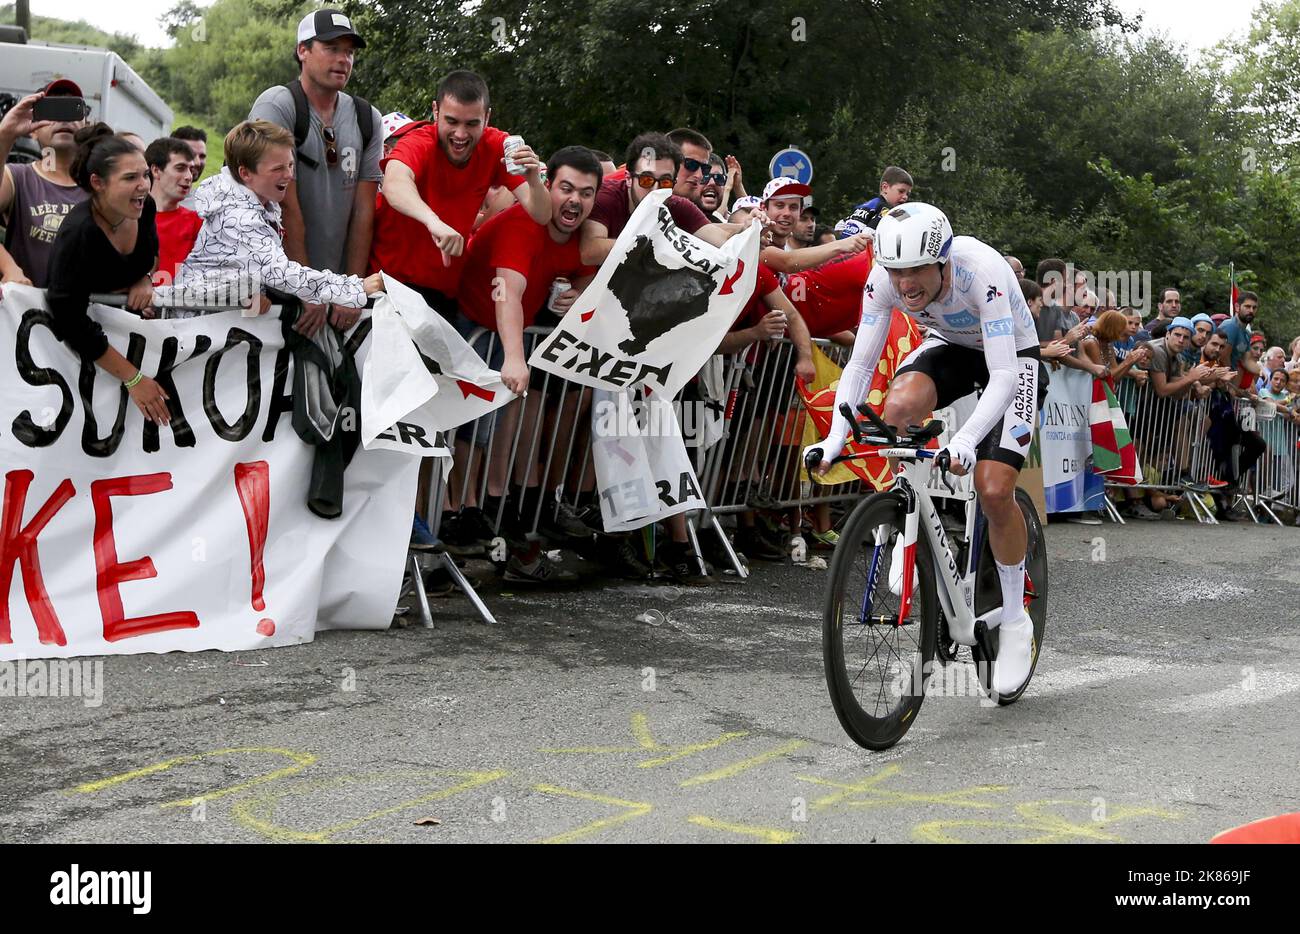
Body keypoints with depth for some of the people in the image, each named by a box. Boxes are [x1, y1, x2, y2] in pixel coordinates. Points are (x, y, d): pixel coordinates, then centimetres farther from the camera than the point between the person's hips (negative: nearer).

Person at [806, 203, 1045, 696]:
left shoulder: (981, 271, -37)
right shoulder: (885, 277, -25)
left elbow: (1003, 376, -41)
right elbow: (860, 364, -21)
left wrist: (966, 439, -56)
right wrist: (835, 436, -36)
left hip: (1014, 357, -4)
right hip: (950, 346, 4)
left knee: (994, 491, -19)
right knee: (898, 406, -31)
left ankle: (1015, 621, 2)